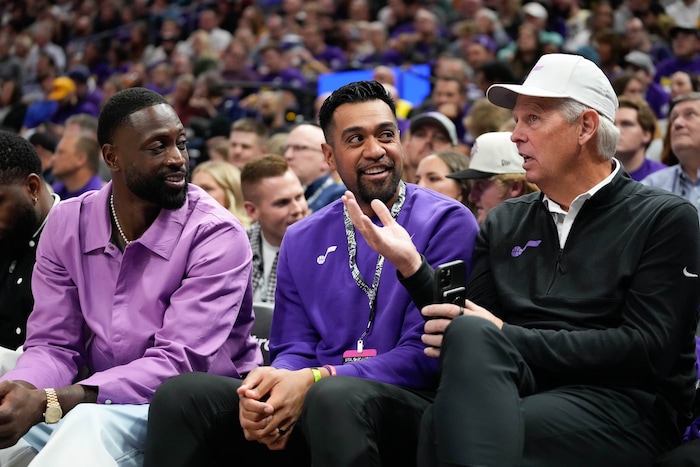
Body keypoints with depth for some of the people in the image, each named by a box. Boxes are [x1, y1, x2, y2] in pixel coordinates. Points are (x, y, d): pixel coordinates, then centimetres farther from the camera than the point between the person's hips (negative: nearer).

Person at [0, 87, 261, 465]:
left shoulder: (216, 235, -13)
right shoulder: (67, 224, 2)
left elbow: (178, 363, -21)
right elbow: (54, 346, 1)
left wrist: (49, 403, -33)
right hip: (99, 406, 5)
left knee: (90, 425, -35)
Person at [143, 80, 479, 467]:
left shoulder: (446, 223, -3)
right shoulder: (302, 241, 15)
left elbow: (426, 355, -10)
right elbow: (293, 350, 12)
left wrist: (314, 380, -21)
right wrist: (274, 383, -14)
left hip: (407, 404, -4)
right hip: (311, 404, 5)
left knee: (334, 396, -39)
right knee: (180, 395, -17)